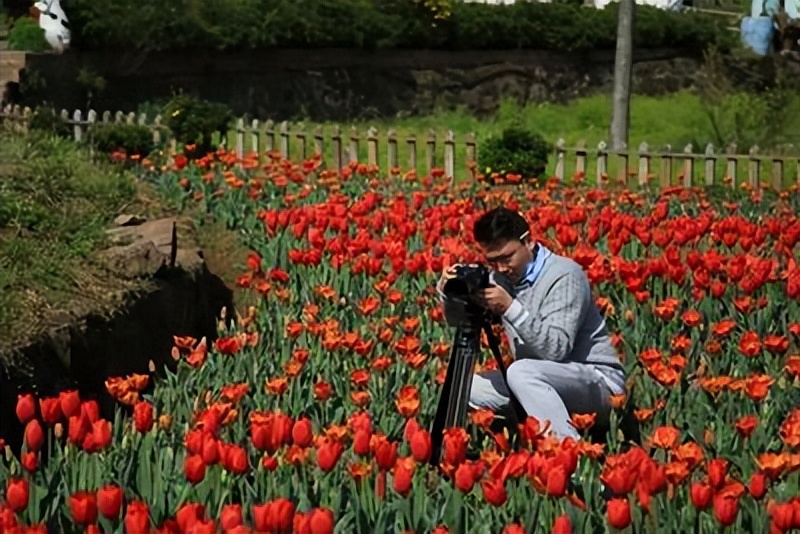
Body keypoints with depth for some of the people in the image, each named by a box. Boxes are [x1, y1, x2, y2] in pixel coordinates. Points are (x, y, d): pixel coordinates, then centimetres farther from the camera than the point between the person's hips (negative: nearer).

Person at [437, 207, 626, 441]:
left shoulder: (564, 274, -17)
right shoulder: (501, 278, 5)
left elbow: (557, 349, -27)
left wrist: (511, 308, -35)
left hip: (598, 381, -8)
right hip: (540, 383, 8)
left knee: (521, 372, -32)